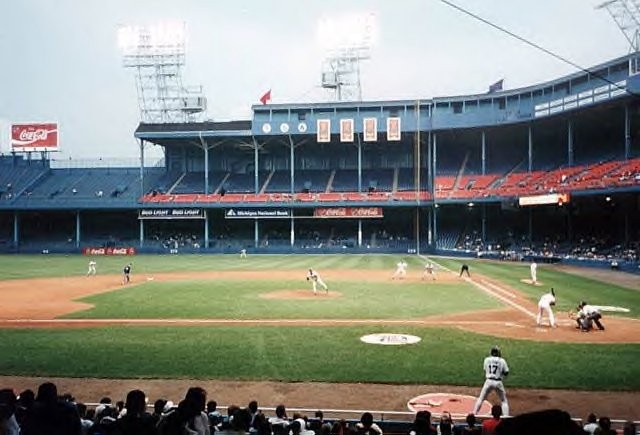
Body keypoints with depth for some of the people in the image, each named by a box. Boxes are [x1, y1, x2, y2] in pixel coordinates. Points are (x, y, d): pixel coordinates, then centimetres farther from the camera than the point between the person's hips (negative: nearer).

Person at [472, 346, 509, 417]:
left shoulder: (487, 359, 4)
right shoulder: (502, 361, -1)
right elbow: (506, 373, 1)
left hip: (488, 381, 1)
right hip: (498, 382, -1)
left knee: (481, 398, 12)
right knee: (504, 401, 14)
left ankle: (474, 414, 8)